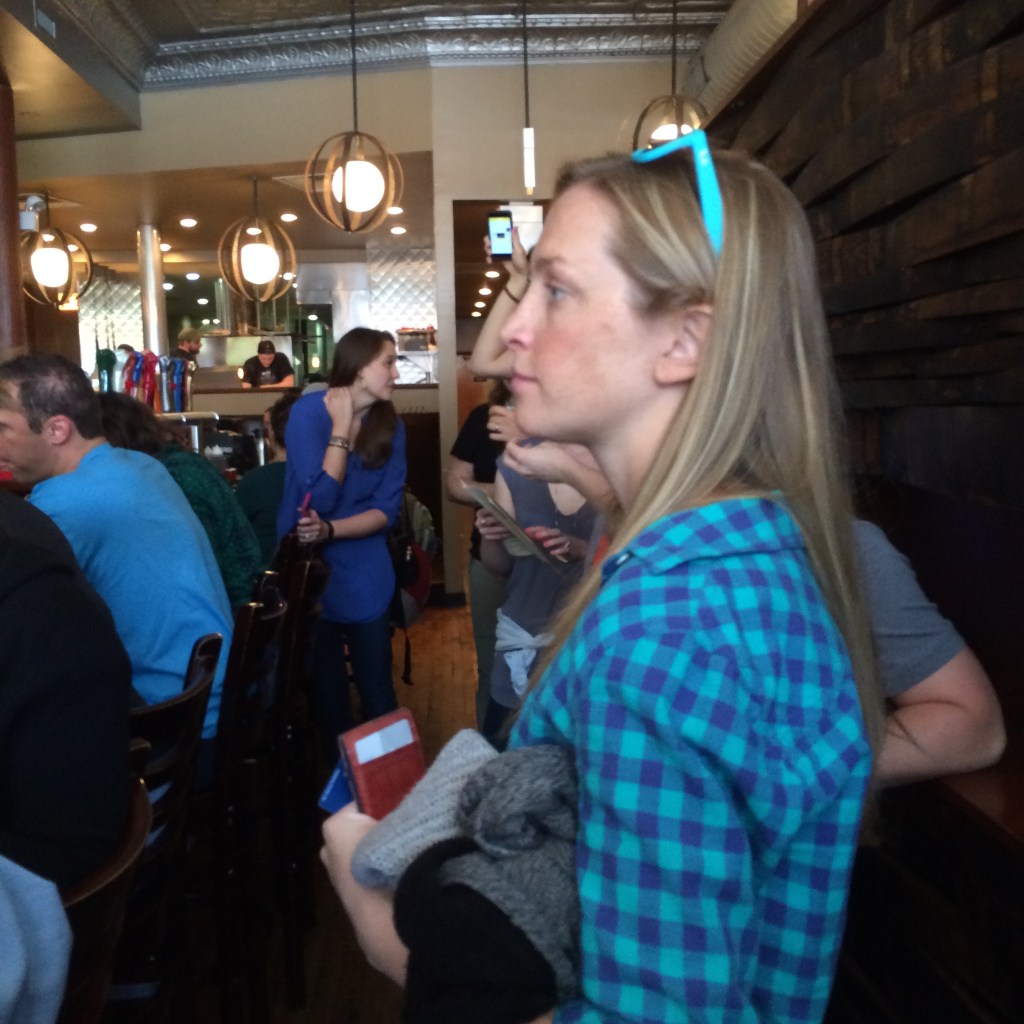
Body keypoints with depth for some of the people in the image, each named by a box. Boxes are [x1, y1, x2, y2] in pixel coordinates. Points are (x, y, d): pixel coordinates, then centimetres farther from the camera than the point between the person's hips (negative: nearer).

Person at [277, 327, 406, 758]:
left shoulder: (390, 425, -4)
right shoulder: (308, 411, -14)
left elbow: (387, 510, -8)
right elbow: (318, 501, -21)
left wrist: (329, 530, -23)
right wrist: (341, 426, -20)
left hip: (365, 576, 2)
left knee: (377, 689, 9)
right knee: (325, 691, 12)